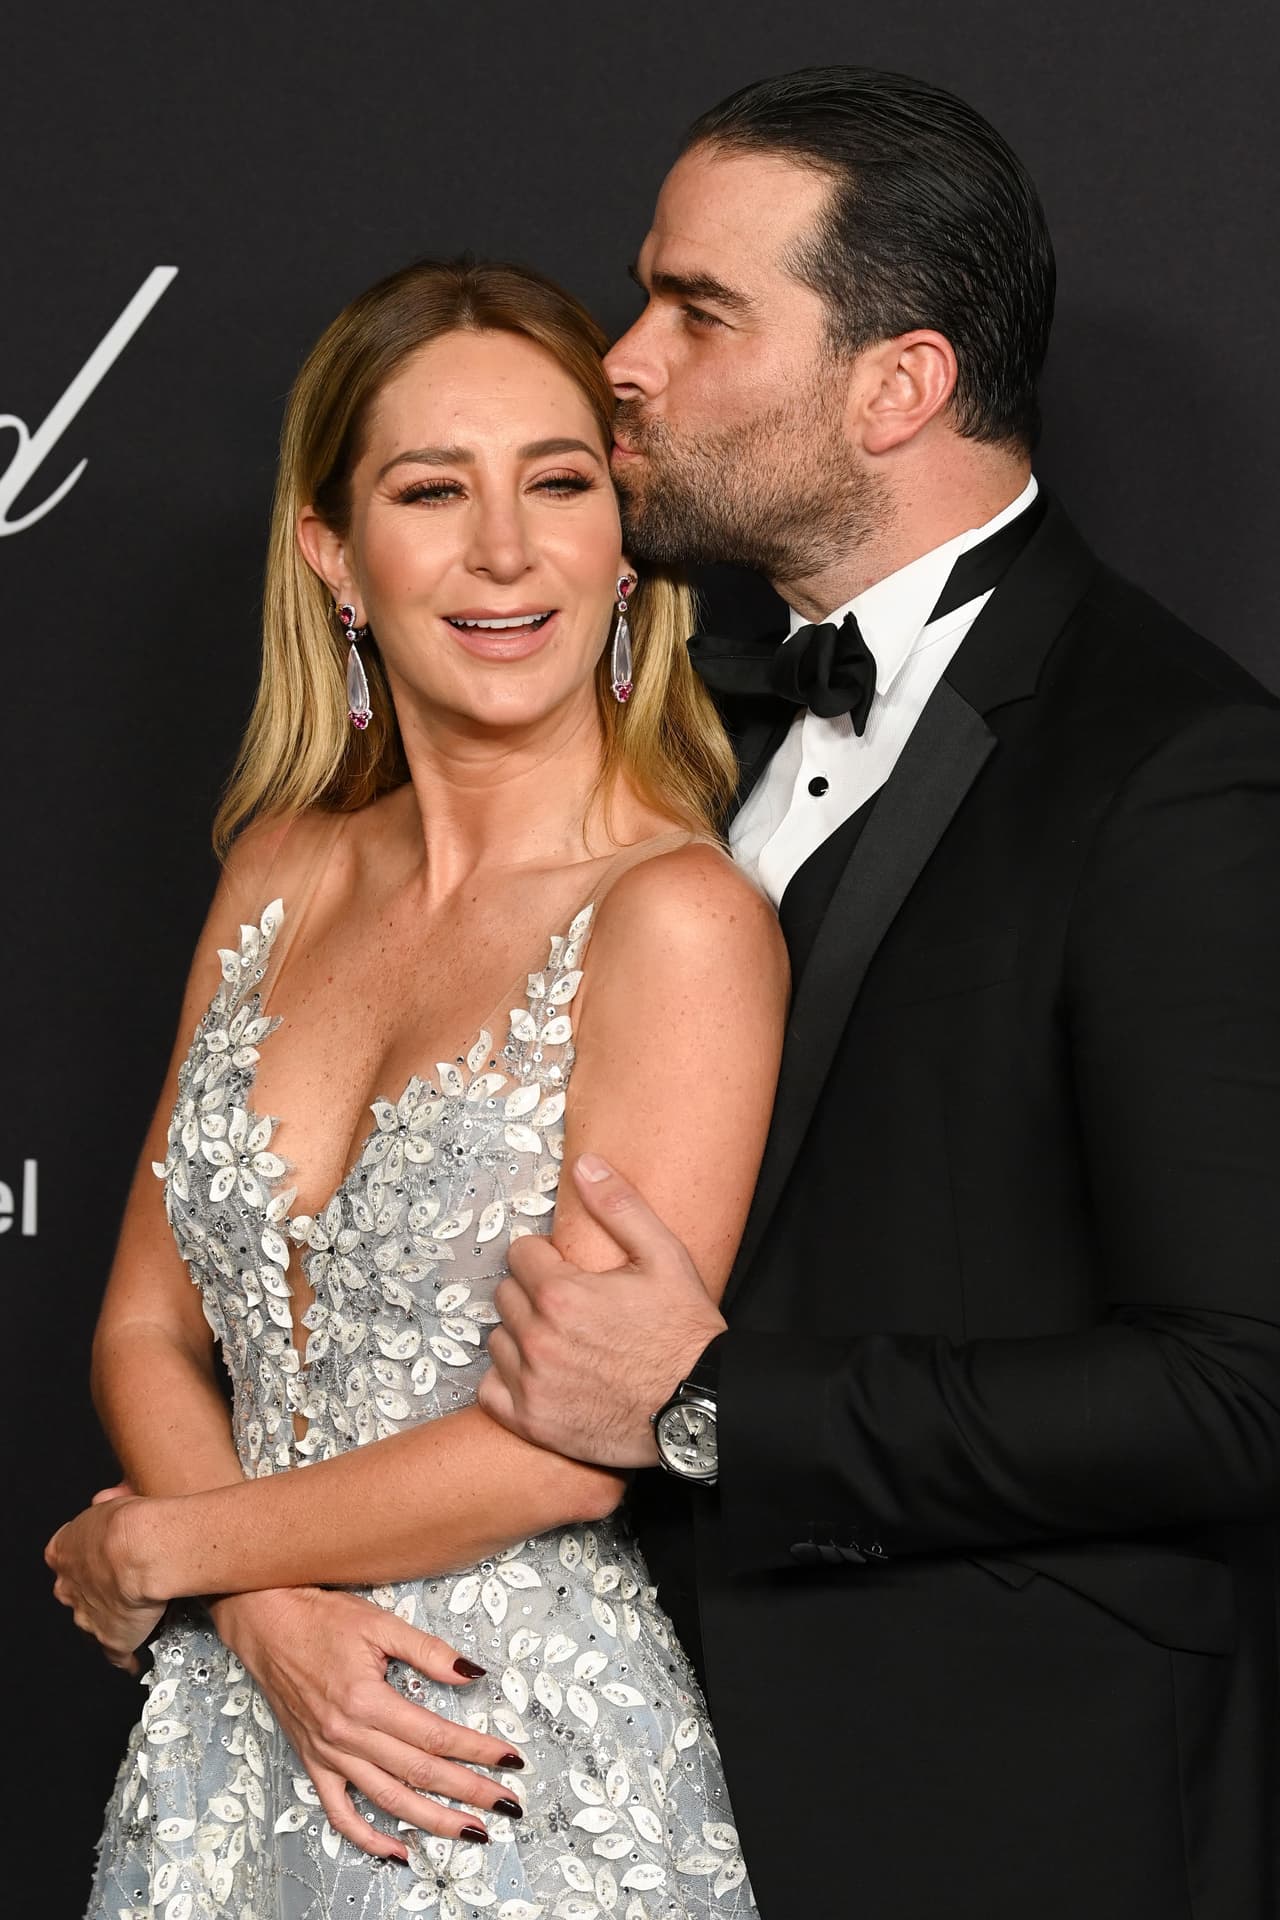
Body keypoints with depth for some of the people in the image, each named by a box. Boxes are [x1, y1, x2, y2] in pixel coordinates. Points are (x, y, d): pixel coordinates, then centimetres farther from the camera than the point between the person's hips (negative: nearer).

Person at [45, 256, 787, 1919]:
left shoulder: (680, 918, -15)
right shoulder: (285, 873, 4)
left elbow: (577, 1440, -18)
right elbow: (148, 1322, 7)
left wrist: (160, 1554, -7)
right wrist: (269, 1615, -11)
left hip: (535, 1786, -5)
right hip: (240, 1753, 5)